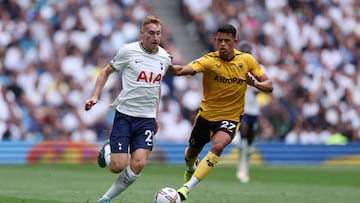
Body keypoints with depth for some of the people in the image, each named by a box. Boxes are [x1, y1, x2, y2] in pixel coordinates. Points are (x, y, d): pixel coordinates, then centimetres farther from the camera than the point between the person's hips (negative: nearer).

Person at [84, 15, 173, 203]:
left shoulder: (164, 57, 7)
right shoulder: (128, 51, -7)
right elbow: (106, 71, 7)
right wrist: (95, 97, -4)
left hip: (147, 119, 4)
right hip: (124, 115, -3)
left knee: (138, 164, -14)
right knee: (118, 166, -10)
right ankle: (107, 151, 28)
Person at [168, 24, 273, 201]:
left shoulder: (247, 60, -10)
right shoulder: (210, 61, -19)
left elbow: (269, 86, -4)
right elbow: (182, 70, -37)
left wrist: (256, 83, -26)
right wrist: (168, 65, -59)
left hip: (231, 117, -1)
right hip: (206, 114, 1)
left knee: (218, 146, -29)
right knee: (192, 152, 19)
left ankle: (187, 188, -25)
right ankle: (190, 168, 59)